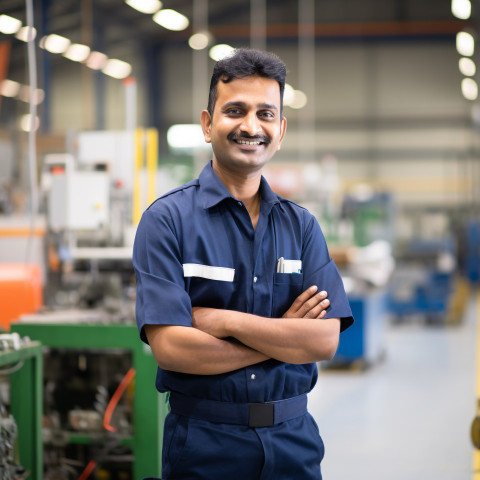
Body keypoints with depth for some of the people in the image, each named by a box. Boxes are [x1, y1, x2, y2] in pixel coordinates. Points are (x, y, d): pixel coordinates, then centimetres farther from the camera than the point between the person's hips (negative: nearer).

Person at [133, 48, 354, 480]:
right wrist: (282, 336, -11)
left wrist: (226, 321, -15)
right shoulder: (167, 220, -7)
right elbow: (170, 347, -17)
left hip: (293, 440, 3)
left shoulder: (301, 225, 5)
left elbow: (326, 340, -6)